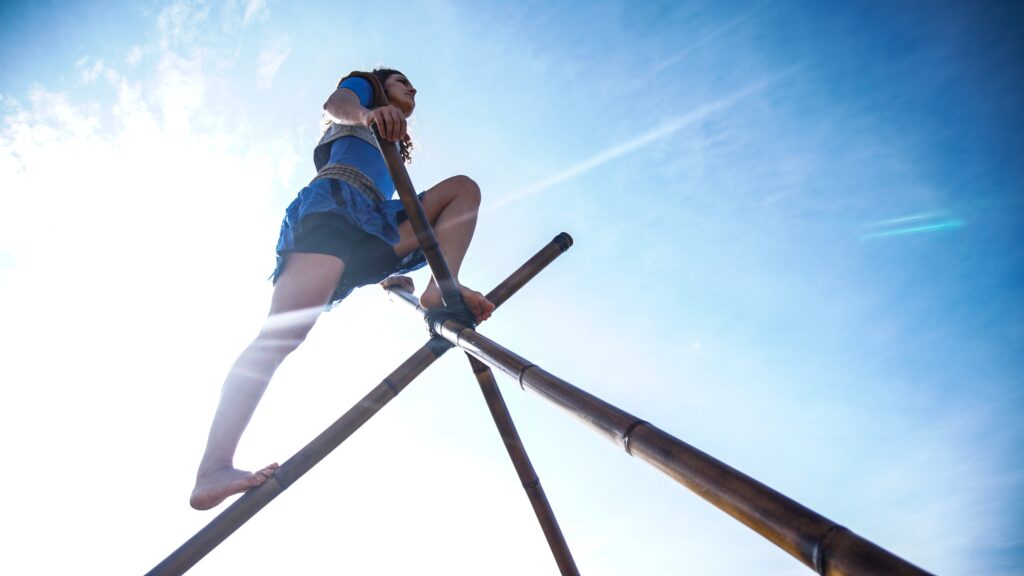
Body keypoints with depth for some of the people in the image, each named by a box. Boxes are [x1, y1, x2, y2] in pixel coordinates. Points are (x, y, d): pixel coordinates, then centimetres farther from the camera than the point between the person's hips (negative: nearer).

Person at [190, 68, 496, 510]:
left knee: (463, 188, 3)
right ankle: (212, 471, -31)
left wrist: (393, 269, 26)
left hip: (372, 228, 7)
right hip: (334, 202, -7)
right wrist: (370, 115, -27)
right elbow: (335, 103, -4)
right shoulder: (361, 88, 23)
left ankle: (442, 291, -24)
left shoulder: (393, 146, 41)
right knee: (285, 331, -25)